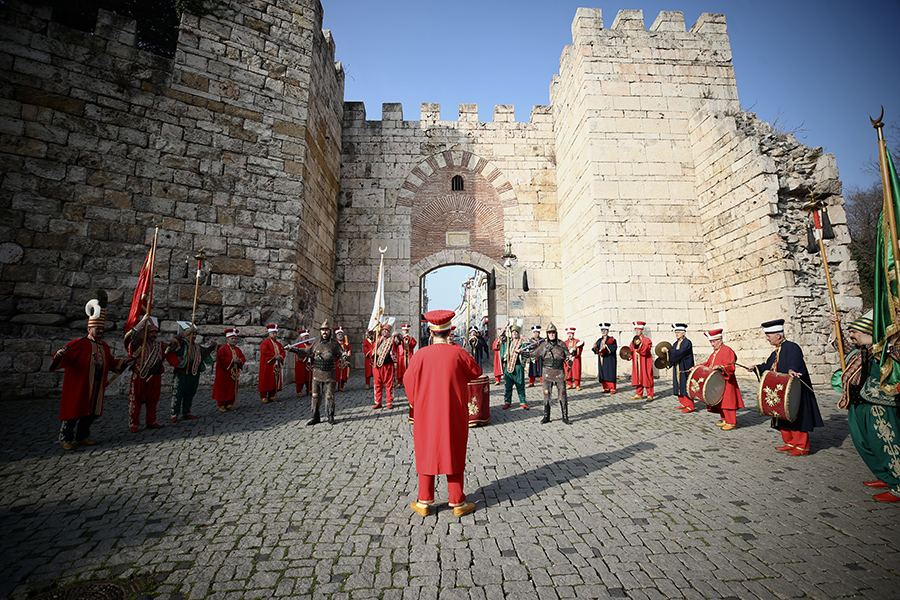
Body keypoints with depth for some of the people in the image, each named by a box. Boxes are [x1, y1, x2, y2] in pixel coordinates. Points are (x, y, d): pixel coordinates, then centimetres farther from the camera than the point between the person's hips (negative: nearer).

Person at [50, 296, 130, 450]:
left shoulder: (104, 346, 12)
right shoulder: (78, 344, -10)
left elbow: (110, 363, 21)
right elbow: (64, 359, -20)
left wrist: (125, 362, 14)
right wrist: (59, 356, -41)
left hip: (95, 390, 6)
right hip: (78, 388, -6)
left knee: (91, 413, 13)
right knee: (74, 411, 1)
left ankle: (82, 436, 27)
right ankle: (66, 439, 15)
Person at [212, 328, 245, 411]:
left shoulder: (237, 349, 14)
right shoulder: (222, 348, -7)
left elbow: (243, 357, 10)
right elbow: (222, 359, -18)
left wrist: (239, 360, -11)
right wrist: (232, 360, -21)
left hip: (234, 373, 6)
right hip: (224, 374, -6)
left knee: (232, 389, 8)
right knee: (223, 389, -1)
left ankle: (229, 404, 18)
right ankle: (221, 405, 10)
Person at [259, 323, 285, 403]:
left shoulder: (278, 343, 17)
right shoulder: (265, 342, -5)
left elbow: (283, 352, 14)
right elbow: (265, 351, -18)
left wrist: (281, 356, -8)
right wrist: (274, 356, -19)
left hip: (276, 366, 6)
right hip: (267, 365, -6)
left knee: (275, 381, 6)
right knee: (266, 381, -5)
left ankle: (271, 396, 14)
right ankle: (263, 396, 3)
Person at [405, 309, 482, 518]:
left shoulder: (419, 355, -10)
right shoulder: (458, 353, -12)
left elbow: (409, 383, 0)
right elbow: (476, 372, 4)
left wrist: (416, 403, 17)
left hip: (426, 414, 1)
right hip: (453, 415, 0)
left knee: (426, 455, 13)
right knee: (453, 455, 11)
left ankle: (424, 502, 22)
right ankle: (458, 503, 21)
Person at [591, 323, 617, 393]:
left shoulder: (611, 339, -1)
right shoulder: (599, 340, 15)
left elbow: (614, 347, -15)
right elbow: (597, 351, 12)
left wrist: (606, 346, -25)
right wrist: (595, 347, -9)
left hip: (609, 359, -6)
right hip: (601, 360, 6)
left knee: (610, 373, -6)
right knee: (603, 373, 4)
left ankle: (612, 388, 0)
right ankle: (606, 388, 11)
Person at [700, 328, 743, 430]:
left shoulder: (727, 350, -11)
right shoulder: (715, 352, 17)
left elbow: (730, 365, -23)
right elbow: (708, 364, 25)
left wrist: (720, 367, -38)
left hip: (725, 382, -9)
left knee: (726, 401, -6)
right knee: (720, 402, 12)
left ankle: (731, 423, 2)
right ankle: (725, 420, 22)